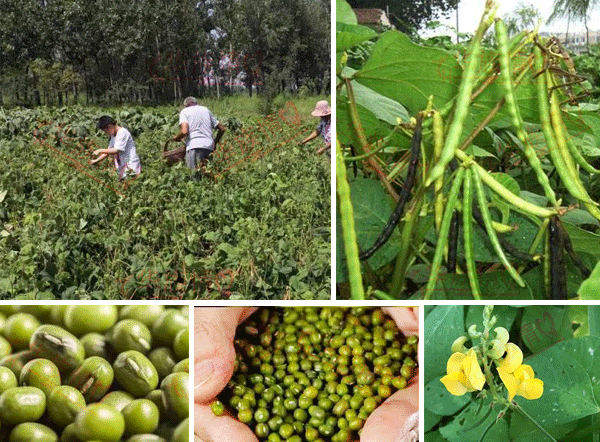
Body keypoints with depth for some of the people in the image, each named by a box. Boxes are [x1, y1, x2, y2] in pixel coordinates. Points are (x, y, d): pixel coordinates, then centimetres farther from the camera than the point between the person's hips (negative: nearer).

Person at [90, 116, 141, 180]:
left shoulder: (123, 132, -14)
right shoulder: (113, 135, 15)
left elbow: (116, 150, -18)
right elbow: (109, 150, 19)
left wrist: (100, 151, -11)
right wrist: (97, 160, 12)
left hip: (131, 165, -9)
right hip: (122, 165, 9)